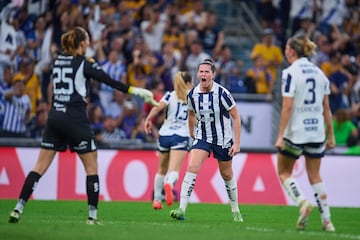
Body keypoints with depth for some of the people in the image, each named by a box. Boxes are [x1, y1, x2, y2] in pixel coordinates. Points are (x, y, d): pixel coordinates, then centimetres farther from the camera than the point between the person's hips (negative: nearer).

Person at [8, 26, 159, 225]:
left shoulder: (59, 60, 10)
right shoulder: (84, 64, -5)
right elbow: (111, 82, -7)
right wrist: (136, 91, -5)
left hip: (55, 117, 5)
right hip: (75, 118, -5)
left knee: (40, 166, 5)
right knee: (91, 167, 5)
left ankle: (18, 209, -4)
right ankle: (92, 215, 2)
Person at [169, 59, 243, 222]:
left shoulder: (222, 93, -18)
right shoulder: (192, 94, -7)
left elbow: (236, 117, -11)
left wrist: (237, 143, -13)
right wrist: (191, 134, 21)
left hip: (223, 139, -2)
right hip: (202, 137, 2)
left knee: (227, 175, 10)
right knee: (192, 167, -18)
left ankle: (235, 211, 30)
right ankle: (182, 210, -22)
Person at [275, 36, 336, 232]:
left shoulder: (290, 72, -10)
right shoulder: (319, 72, 8)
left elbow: (287, 107, -15)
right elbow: (326, 107, 9)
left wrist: (280, 136, -13)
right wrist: (330, 135, 14)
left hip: (295, 132, -5)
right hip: (317, 132, 5)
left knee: (283, 172, 11)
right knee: (315, 176, 12)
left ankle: (302, 201, -13)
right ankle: (326, 220, 6)